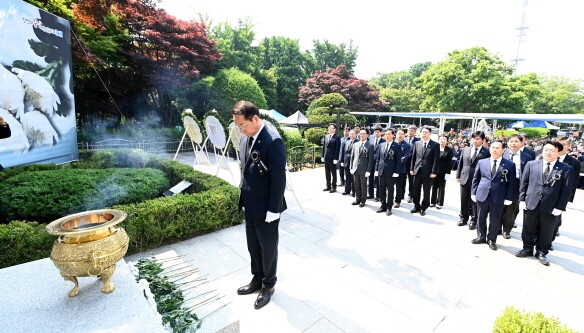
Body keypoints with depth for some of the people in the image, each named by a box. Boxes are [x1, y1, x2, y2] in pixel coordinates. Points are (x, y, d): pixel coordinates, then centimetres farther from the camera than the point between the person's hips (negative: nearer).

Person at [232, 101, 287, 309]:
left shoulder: (273, 142, -21)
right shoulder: (245, 138, 4)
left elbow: (279, 179, -20)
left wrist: (273, 210, -18)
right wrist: (243, 199, 11)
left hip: (266, 208, -7)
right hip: (249, 206, 8)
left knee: (268, 248, 13)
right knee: (253, 246, 21)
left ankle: (269, 285, 35)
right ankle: (257, 279, 43)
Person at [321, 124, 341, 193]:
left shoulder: (337, 137, -8)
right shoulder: (325, 136, 11)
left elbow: (338, 149, -11)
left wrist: (336, 158, -15)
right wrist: (323, 156, 9)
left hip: (332, 158, -6)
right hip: (326, 158, 6)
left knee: (333, 173, 5)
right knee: (327, 173, 13)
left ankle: (333, 187, 15)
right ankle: (328, 186, 25)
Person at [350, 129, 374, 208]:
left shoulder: (370, 146, -5)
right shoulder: (355, 144, 10)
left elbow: (370, 159, -7)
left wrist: (368, 170, -12)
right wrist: (351, 167, 6)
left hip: (363, 169, -4)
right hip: (355, 169, 4)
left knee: (363, 186, 7)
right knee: (357, 185, 12)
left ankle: (363, 201, 19)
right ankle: (357, 199, 26)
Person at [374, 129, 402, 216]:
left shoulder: (397, 146, -5)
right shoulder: (381, 145, 9)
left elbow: (398, 160, -7)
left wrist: (396, 172, -12)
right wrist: (376, 169, 6)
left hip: (390, 172, -4)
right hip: (381, 171, 5)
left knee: (390, 191, 6)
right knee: (381, 190, 11)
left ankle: (389, 208, 18)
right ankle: (383, 206, 24)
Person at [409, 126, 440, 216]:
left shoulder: (435, 145, -3)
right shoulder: (417, 143, 8)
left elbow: (436, 159, -7)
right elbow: (413, 157, 9)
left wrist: (434, 172, -12)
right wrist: (412, 169, 4)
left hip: (428, 172, -3)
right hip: (417, 171, 3)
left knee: (426, 192, 7)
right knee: (416, 191, 10)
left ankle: (423, 208, 20)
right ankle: (416, 207, 25)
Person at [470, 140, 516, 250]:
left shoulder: (510, 165, -1)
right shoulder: (481, 162, 4)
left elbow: (511, 183, -1)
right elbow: (475, 178, 9)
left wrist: (508, 198, -6)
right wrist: (473, 192, 4)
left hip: (498, 197, -2)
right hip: (482, 195, 2)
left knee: (495, 220, 9)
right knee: (481, 218, 13)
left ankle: (491, 239, 26)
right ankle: (481, 237, 30)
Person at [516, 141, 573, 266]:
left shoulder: (566, 169, -1)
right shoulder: (531, 164, 3)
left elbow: (566, 190, -3)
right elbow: (524, 183, 6)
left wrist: (559, 207, -8)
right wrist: (522, 199, 1)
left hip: (551, 207, -1)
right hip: (531, 204, 1)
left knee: (546, 232, 11)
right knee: (528, 229, 13)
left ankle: (541, 253, 28)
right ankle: (527, 249, 30)